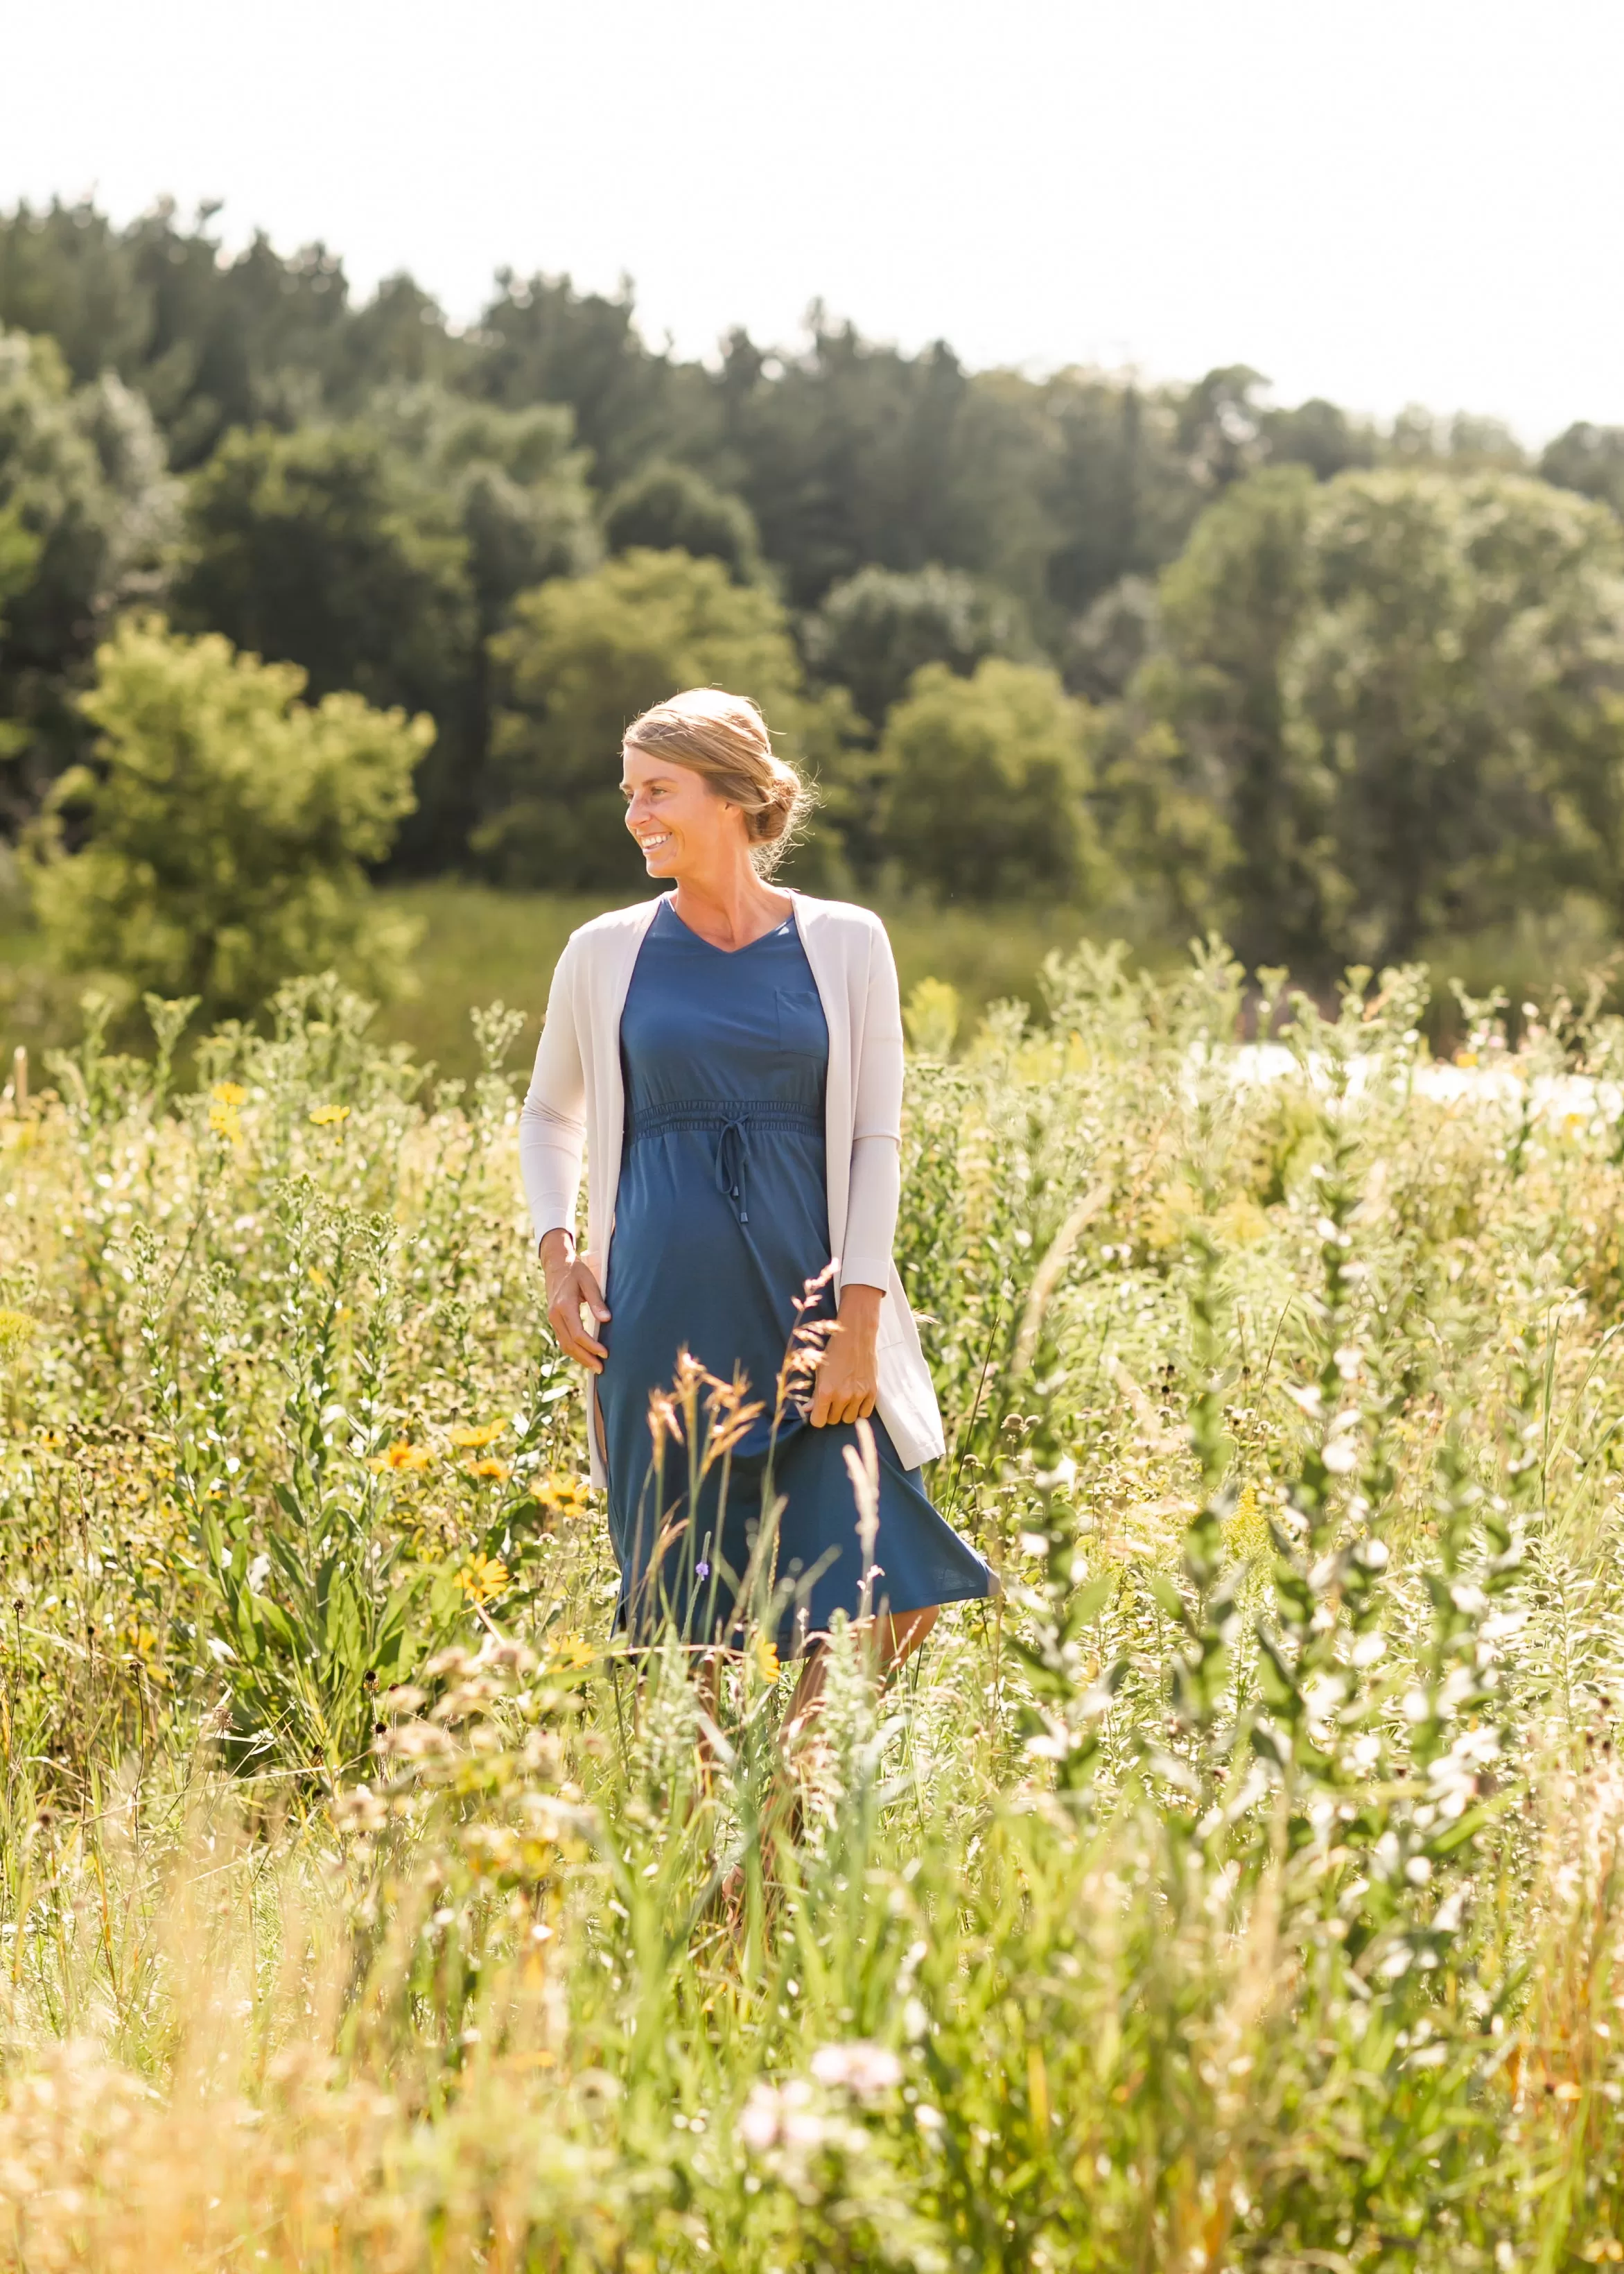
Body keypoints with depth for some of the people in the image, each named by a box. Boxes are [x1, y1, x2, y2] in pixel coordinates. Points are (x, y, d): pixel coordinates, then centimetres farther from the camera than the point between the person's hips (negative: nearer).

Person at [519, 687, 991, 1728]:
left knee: (884, 1603, -7)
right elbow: (550, 1116, 20)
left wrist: (857, 1326, -6)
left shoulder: (845, 944, 3)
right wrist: (557, 1249, 4)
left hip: (808, 1309, -1)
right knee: (686, 1624, 3)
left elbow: (877, 1143, 2)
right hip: (662, 1321, 1)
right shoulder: (605, 955, 6)